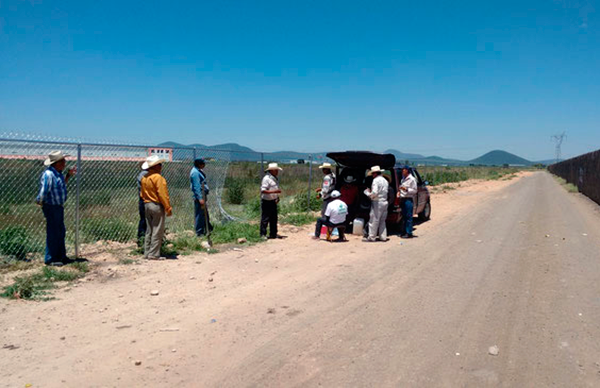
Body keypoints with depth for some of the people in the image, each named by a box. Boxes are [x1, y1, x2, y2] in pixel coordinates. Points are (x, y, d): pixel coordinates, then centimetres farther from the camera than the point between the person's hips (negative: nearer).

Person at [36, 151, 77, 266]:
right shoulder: (48, 174, -22)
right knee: (53, 233, -1)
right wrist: (40, 202, -11)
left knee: (61, 232, 16)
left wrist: (69, 175, 18)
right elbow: (43, 191, -25)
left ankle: (61, 256, 27)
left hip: (59, 207, 10)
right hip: (51, 207, -10)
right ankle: (50, 259, 9)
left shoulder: (58, 173, 9)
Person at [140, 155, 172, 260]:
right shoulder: (158, 178, -16)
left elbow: (142, 194, 17)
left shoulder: (144, 178, 11)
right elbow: (162, 194, -19)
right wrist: (168, 208, -15)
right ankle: (153, 254, -2)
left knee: (149, 231, 14)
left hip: (147, 205, 9)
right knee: (157, 232, -3)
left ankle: (147, 253, 18)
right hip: (157, 206, -9)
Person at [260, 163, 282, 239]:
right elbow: (263, 190, -23)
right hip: (266, 201, -9)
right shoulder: (266, 178, -17)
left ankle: (273, 234, 22)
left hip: (273, 201, 9)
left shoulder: (275, 178, 13)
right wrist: (274, 191, -27)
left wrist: (277, 197, 8)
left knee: (274, 218, 13)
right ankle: (263, 234, 6)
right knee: (265, 219, -2)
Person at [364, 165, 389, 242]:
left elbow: (374, 193, -22)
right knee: (382, 221, 15)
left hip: (377, 202, -9)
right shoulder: (385, 180, 15)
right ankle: (383, 237, 17)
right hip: (385, 202, 9)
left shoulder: (376, 180, -13)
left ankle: (371, 237, 3)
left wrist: (367, 192, -3)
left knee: (373, 220, -1)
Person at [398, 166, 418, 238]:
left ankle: (409, 233, -3)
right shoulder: (403, 179, 16)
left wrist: (406, 189, -21)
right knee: (404, 216, 12)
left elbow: (414, 190, -10)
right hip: (402, 199, 8)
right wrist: (399, 191, 9)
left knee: (408, 217, -6)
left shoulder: (412, 179, -8)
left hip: (408, 200, -8)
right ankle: (403, 232, 18)